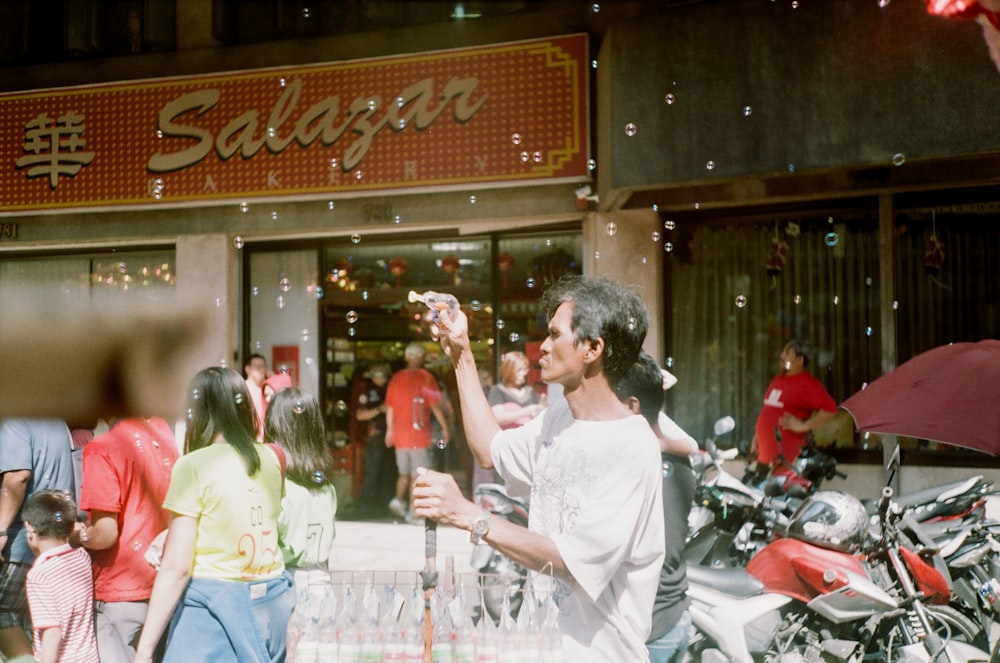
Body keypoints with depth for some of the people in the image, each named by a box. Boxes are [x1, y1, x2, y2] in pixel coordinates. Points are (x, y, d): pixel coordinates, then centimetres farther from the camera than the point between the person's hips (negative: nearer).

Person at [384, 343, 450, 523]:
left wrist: (390, 430, 21)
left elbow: (390, 407, 11)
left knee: (404, 473, 18)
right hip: (419, 434, -4)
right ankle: (413, 511, -1)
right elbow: (435, 406, -8)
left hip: (399, 434, 4)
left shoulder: (396, 378, 7)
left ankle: (399, 499, 0)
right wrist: (444, 427, 1)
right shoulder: (426, 377, -6)